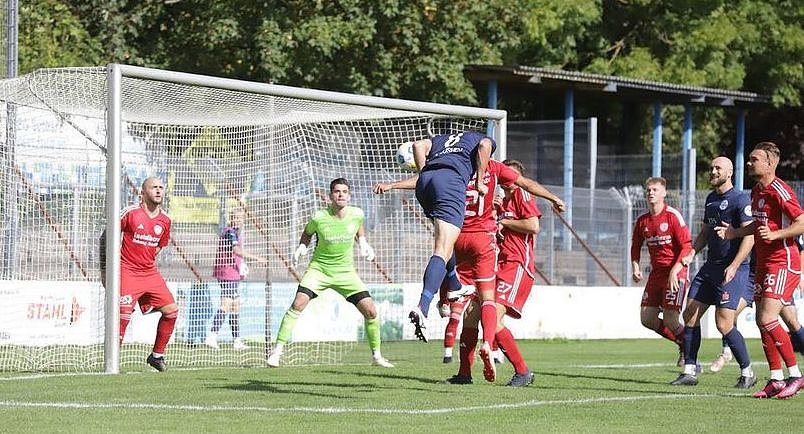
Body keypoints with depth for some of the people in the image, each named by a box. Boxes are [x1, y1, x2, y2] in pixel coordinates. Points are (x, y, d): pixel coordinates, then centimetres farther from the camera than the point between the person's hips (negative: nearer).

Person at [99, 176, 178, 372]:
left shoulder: (165, 220, 6)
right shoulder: (130, 213, -10)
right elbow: (106, 236, -2)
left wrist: (146, 260, 14)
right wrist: (104, 268, -2)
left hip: (150, 273, 6)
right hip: (127, 272, -6)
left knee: (171, 310, 0)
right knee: (123, 313, -18)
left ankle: (157, 355, 15)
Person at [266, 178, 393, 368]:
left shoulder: (356, 214, -7)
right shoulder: (319, 218, -15)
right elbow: (307, 233, 7)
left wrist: (363, 243, 4)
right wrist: (302, 247, -11)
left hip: (345, 272, 2)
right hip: (319, 268, -2)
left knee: (371, 311, -6)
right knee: (298, 304, -23)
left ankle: (377, 356, 13)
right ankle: (277, 350, -14)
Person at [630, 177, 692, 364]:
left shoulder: (673, 216, -12)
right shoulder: (643, 220, 8)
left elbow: (687, 246, -15)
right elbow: (636, 245, 23)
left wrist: (674, 271, -22)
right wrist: (635, 267, 6)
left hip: (676, 273, -7)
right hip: (656, 272, 7)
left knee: (670, 320, -14)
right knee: (647, 319, 4)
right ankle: (683, 344, 21)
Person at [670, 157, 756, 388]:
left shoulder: (740, 199, -11)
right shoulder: (711, 199, 16)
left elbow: (749, 236, -17)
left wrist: (734, 266, -24)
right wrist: (692, 252, 7)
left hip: (733, 270, -9)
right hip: (710, 266, 9)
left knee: (724, 324, -12)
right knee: (690, 315, 3)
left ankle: (747, 372, 2)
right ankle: (689, 371, 10)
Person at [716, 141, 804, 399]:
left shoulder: (779, 191, -15)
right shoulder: (756, 191, 13)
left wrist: (775, 234, -27)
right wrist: (735, 232, 16)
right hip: (764, 263, 9)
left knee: (768, 319, -17)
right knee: (762, 321, 6)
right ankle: (776, 380, 12)